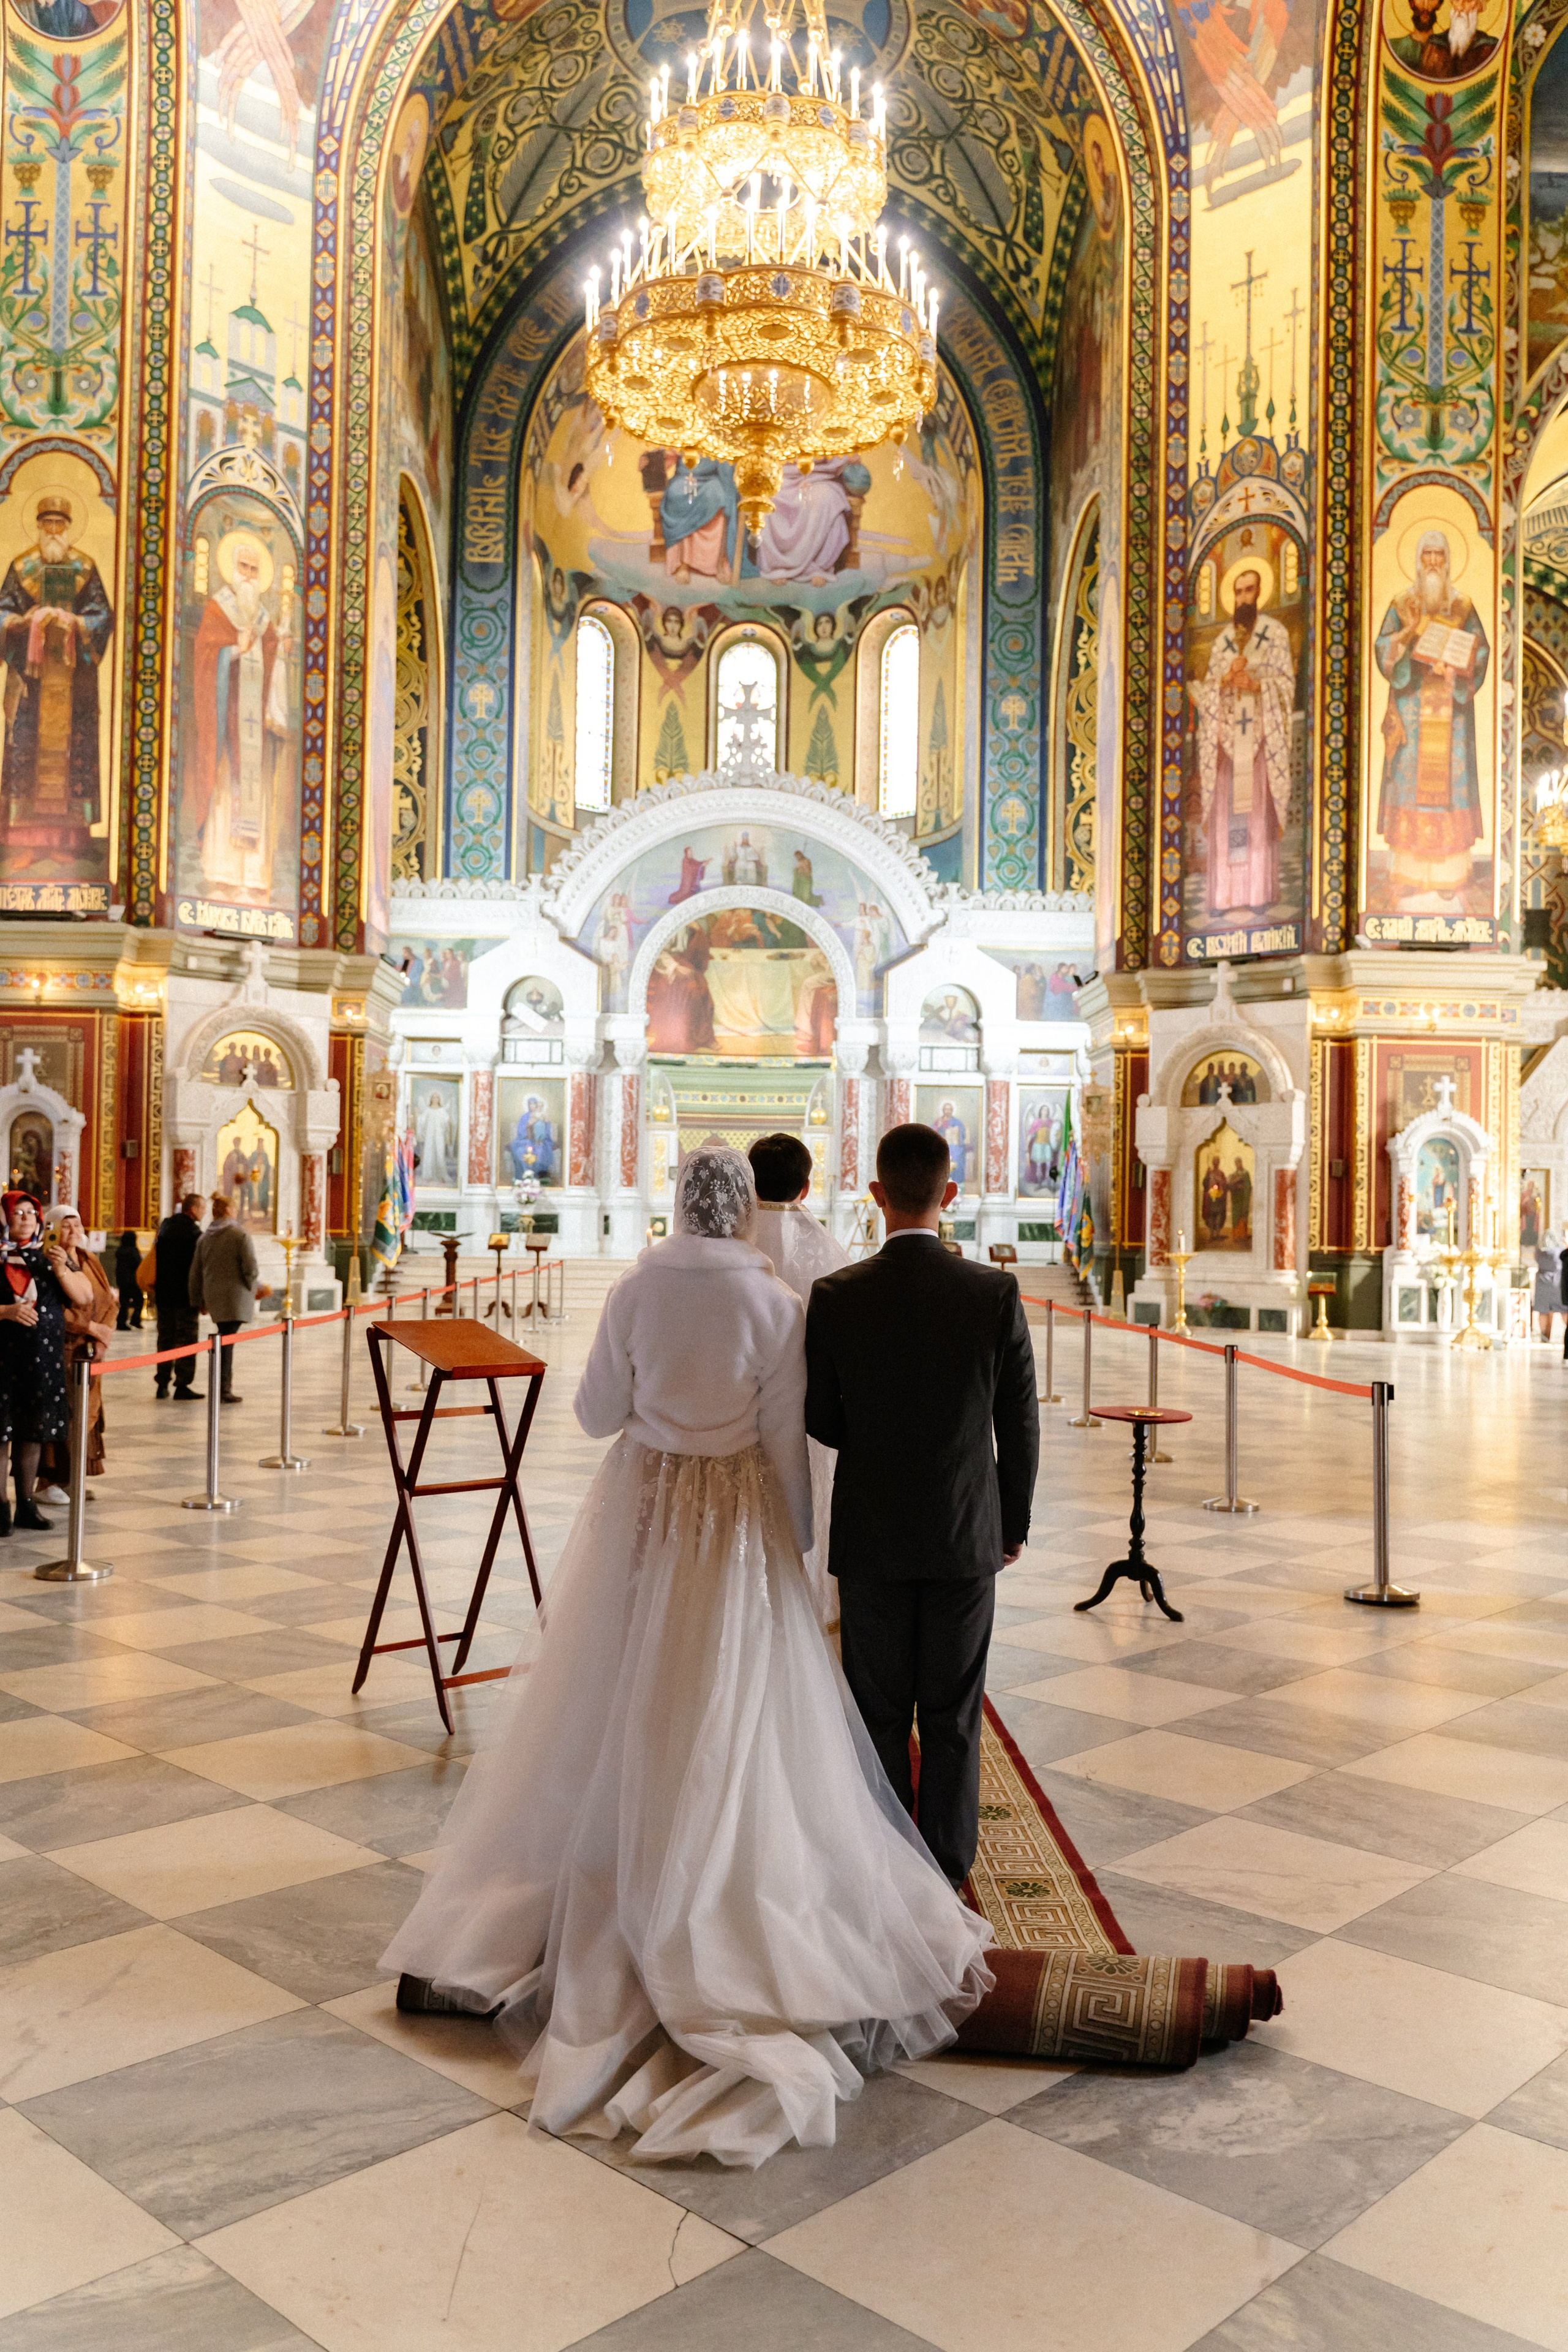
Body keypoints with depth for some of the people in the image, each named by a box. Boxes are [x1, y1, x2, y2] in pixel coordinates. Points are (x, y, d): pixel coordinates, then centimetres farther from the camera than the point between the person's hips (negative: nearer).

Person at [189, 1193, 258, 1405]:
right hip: (235, 1297, -6)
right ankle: (224, 1389, -6)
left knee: (225, 1338, 16)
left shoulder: (205, 1237, 10)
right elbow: (250, 1268, -13)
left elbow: (195, 1272, 13)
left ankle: (224, 1385, 19)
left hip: (213, 1297, 6)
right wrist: (251, 1291, 5)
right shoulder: (240, 1235, -8)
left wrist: (199, 1301, 20)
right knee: (228, 1341, -7)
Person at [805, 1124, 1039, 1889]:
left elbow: (820, 1420, -3)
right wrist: (1014, 1521, 9)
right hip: (966, 1535, 0)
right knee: (952, 1717, 12)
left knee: (878, 1713, 13)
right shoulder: (996, 1294, -11)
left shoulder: (835, 1297, -12)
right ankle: (945, 1875, 22)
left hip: (870, 1536, 0)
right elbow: (1020, 1425, -4)